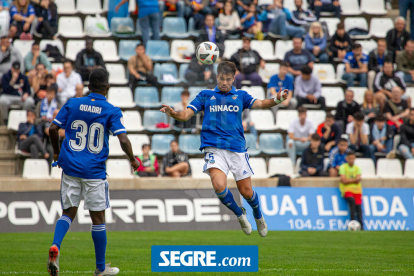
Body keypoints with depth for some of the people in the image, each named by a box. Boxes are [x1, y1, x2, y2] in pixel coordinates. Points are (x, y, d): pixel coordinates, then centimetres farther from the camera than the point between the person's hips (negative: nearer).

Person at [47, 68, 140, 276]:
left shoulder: (72, 104, 4)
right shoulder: (111, 111, -5)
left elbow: (53, 129, 3)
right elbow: (123, 139, -14)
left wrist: (57, 152, 19)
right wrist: (132, 160, 4)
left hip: (70, 168, 3)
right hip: (94, 171, -3)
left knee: (68, 213, 12)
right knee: (98, 218, 7)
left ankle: (55, 246, -16)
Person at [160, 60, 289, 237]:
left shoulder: (240, 96, 12)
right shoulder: (206, 95, 11)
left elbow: (260, 104, -2)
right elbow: (186, 115, 5)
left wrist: (276, 100, -23)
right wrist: (172, 113, -17)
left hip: (237, 149, 1)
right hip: (214, 148, -1)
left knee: (246, 192, 2)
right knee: (219, 186, -23)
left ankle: (258, 216, 35)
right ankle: (239, 215, 4)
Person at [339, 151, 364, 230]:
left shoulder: (357, 168, 12)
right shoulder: (343, 167, 2)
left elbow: (358, 180, -3)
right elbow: (344, 181, -9)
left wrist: (348, 180, -6)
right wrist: (354, 180, -5)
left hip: (357, 190, 3)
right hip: (346, 190, -3)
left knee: (358, 206, -16)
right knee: (352, 200, -31)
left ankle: (361, 225, -18)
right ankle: (352, 221, -27)